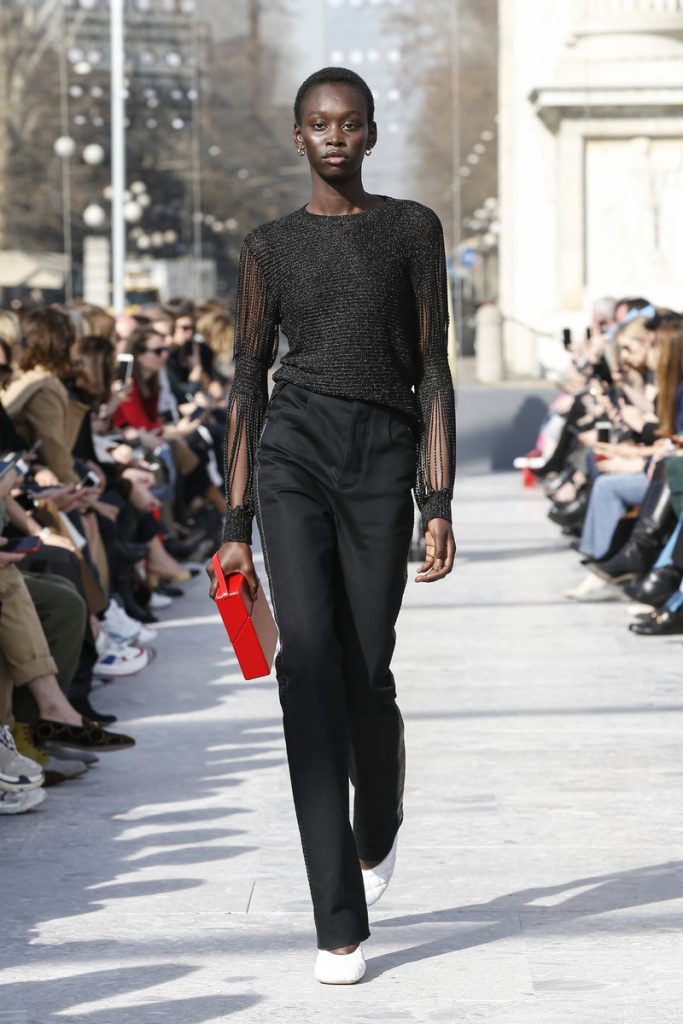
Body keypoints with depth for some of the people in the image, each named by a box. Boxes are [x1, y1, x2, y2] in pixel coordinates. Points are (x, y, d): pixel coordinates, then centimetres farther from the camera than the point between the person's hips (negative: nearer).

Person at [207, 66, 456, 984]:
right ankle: (340, 925, -13)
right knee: (312, 664, -13)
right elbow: (247, 384, 11)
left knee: (366, 674, 2)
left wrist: (439, 505, -5)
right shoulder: (270, 247, 11)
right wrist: (236, 527, 5)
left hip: (382, 463, 0)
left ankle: (379, 824, 39)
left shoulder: (414, 229, 8)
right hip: (292, 454, 0)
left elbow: (433, 372, 3)